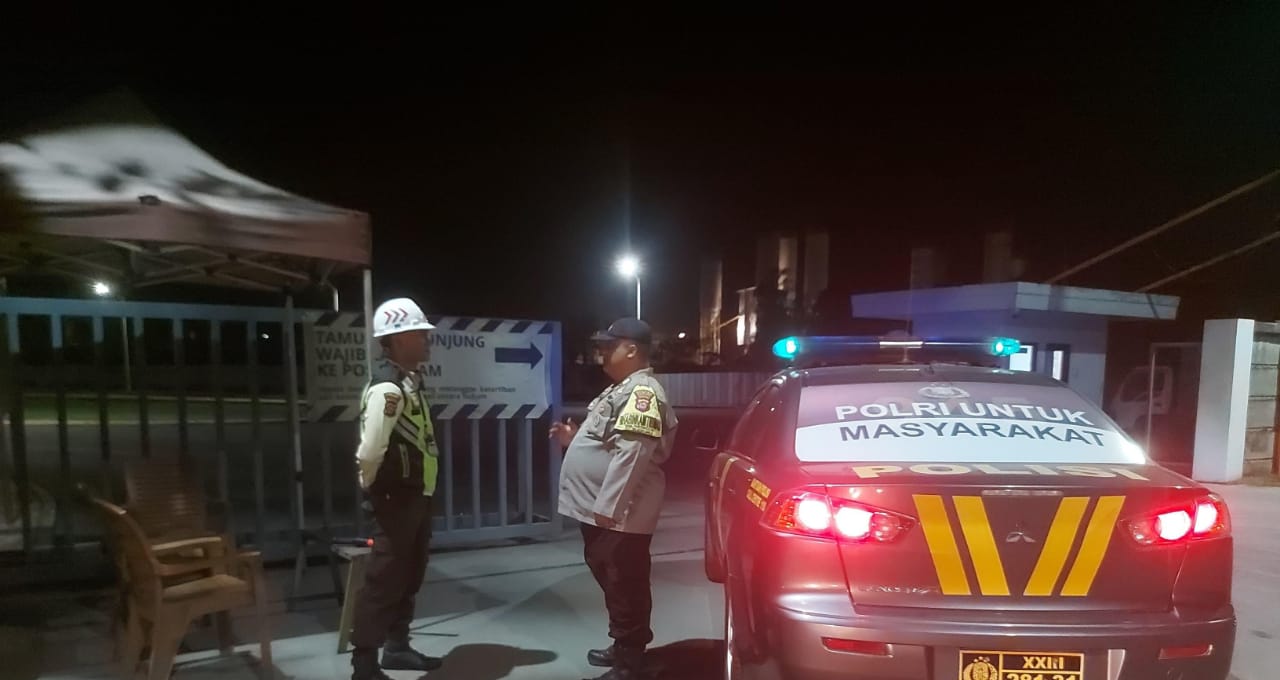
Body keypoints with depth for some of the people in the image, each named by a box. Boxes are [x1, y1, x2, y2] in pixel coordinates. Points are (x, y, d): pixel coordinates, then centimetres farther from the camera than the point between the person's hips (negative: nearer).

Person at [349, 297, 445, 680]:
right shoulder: (388, 388, -22)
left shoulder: (409, 380, 10)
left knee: (409, 575, 19)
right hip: (397, 497, -10)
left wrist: (419, 491, 15)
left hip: (417, 495, 10)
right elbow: (369, 452, -29)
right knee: (385, 578, 0)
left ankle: (397, 647, 35)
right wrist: (371, 487, -11)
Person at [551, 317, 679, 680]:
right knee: (613, 582, 21)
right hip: (600, 510, 11)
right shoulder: (622, 388, 17)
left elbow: (631, 454, -25)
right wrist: (574, 439, 14)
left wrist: (607, 507, -26)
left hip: (619, 515, -11)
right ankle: (623, 647, 36)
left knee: (626, 586, 1)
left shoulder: (642, 391, -17)